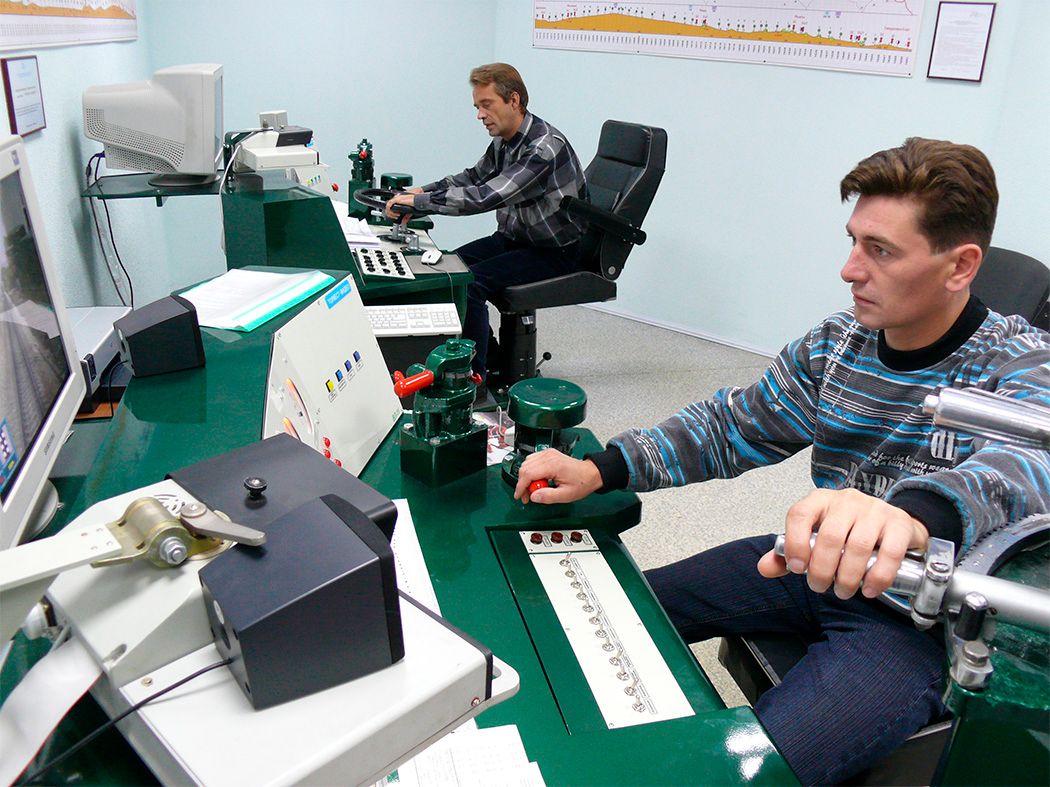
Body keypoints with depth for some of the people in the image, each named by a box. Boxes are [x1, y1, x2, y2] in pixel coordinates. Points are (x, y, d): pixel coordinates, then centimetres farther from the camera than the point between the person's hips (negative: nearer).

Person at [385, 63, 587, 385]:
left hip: (553, 251, -9)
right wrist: (422, 191, 1)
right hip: (514, 237, 9)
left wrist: (419, 201, -28)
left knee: (469, 281, -23)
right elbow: (473, 177, 18)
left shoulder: (545, 147, -26)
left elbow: (486, 197, -33)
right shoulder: (504, 140, 2)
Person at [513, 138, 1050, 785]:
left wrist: (913, 514, -64)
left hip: (926, 616, -6)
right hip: (815, 569, 6)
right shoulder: (837, 343, 0)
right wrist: (599, 470, -7)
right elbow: (733, 426, 6)